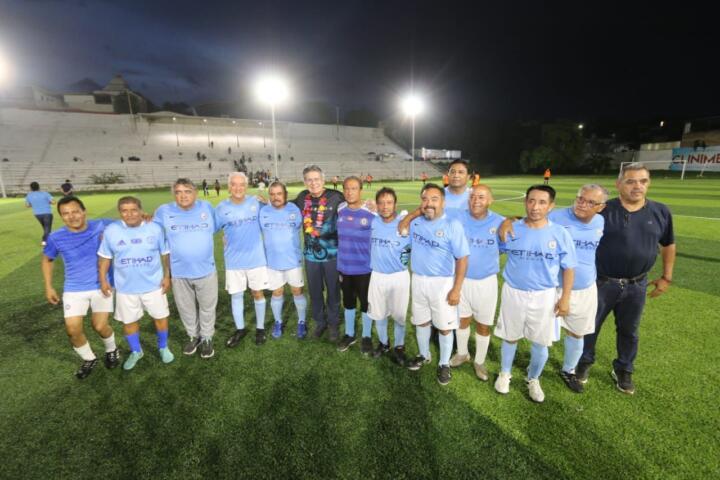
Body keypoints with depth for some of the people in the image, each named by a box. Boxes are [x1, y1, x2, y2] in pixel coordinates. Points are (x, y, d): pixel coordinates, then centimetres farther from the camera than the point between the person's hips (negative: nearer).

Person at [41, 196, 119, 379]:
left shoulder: (101, 226, -13)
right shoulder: (56, 237, -7)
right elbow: (47, 259, 11)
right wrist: (48, 287, 8)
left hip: (101, 285, -2)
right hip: (74, 289, 2)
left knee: (100, 326, -2)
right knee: (72, 329, -3)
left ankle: (111, 350, 31)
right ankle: (89, 359, 25)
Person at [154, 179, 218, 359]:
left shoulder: (207, 207, -3)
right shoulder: (164, 211, -6)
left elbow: (214, 228, 13)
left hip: (206, 270, 0)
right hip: (179, 272, 0)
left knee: (207, 307, 13)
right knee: (186, 309, 17)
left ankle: (207, 338, 34)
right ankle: (193, 336, 40)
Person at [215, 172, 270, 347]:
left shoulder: (256, 202, -5)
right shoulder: (221, 208, -4)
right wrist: (227, 240, -4)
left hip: (256, 258, -1)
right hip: (233, 260, 1)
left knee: (257, 293, 9)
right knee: (236, 295, 12)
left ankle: (260, 328, 28)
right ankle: (240, 329, 31)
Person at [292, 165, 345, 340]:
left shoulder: (335, 197, -12)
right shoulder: (303, 197, 1)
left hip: (332, 254, -3)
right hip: (311, 254, 4)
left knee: (333, 291, 12)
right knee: (315, 291, 16)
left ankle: (333, 324, 33)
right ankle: (320, 322, 38)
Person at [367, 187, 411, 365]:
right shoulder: (372, 222, -5)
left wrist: (405, 258, -11)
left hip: (399, 276, -2)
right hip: (377, 276, 3)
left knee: (399, 315, 11)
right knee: (378, 313, 16)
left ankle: (399, 347, 32)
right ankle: (383, 342, 39)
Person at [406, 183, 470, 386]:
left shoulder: (452, 225, -15)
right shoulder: (415, 223, 1)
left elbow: (462, 258, -15)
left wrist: (457, 289, -16)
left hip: (443, 282, -4)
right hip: (418, 280, 5)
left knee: (444, 327, 8)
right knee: (421, 322, 19)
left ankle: (444, 364, 30)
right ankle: (424, 355, 42)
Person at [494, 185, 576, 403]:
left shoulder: (560, 234, -8)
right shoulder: (511, 230, -8)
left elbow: (568, 268, -1)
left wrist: (565, 298, -2)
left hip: (544, 296, 0)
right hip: (513, 293, 0)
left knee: (541, 343, 13)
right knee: (510, 338, 15)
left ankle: (533, 380, 39)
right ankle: (504, 374, 39)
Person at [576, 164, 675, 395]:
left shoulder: (661, 212, -1)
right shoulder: (603, 211, -12)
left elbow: (668, 245, 13)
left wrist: (666, 277, 11)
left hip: (636, 285, 3)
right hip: (602, 282, -3)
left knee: (629, 331, 18)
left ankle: (623, 370, 39)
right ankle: (584, 362, 33)